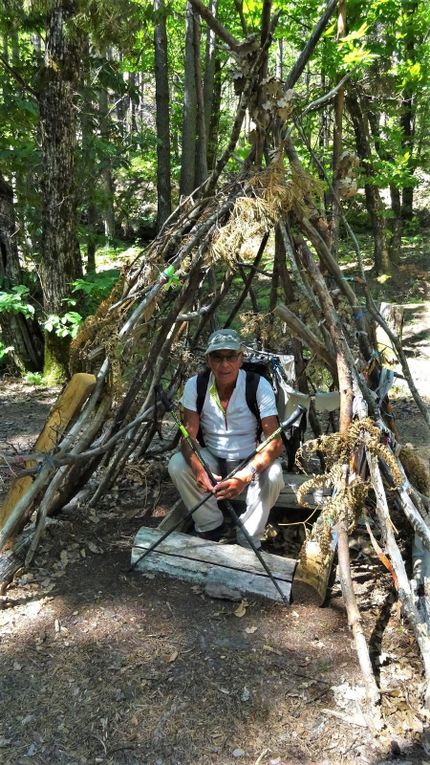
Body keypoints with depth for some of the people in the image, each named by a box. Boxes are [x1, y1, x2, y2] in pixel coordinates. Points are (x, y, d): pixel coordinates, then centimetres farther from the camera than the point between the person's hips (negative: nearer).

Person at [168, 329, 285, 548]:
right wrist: (198, 468, -39)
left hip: (250, 460, -2)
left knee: (273, 475, -33)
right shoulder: (195, 385, -14)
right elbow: (188, 436, -16)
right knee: (177, 465, -25)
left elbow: (275, 442, -25)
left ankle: (248, 543, -10)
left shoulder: (259, 386, -20)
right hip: (212, 459, 2)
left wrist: (246, 475, -44)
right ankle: (211, 528, -4)